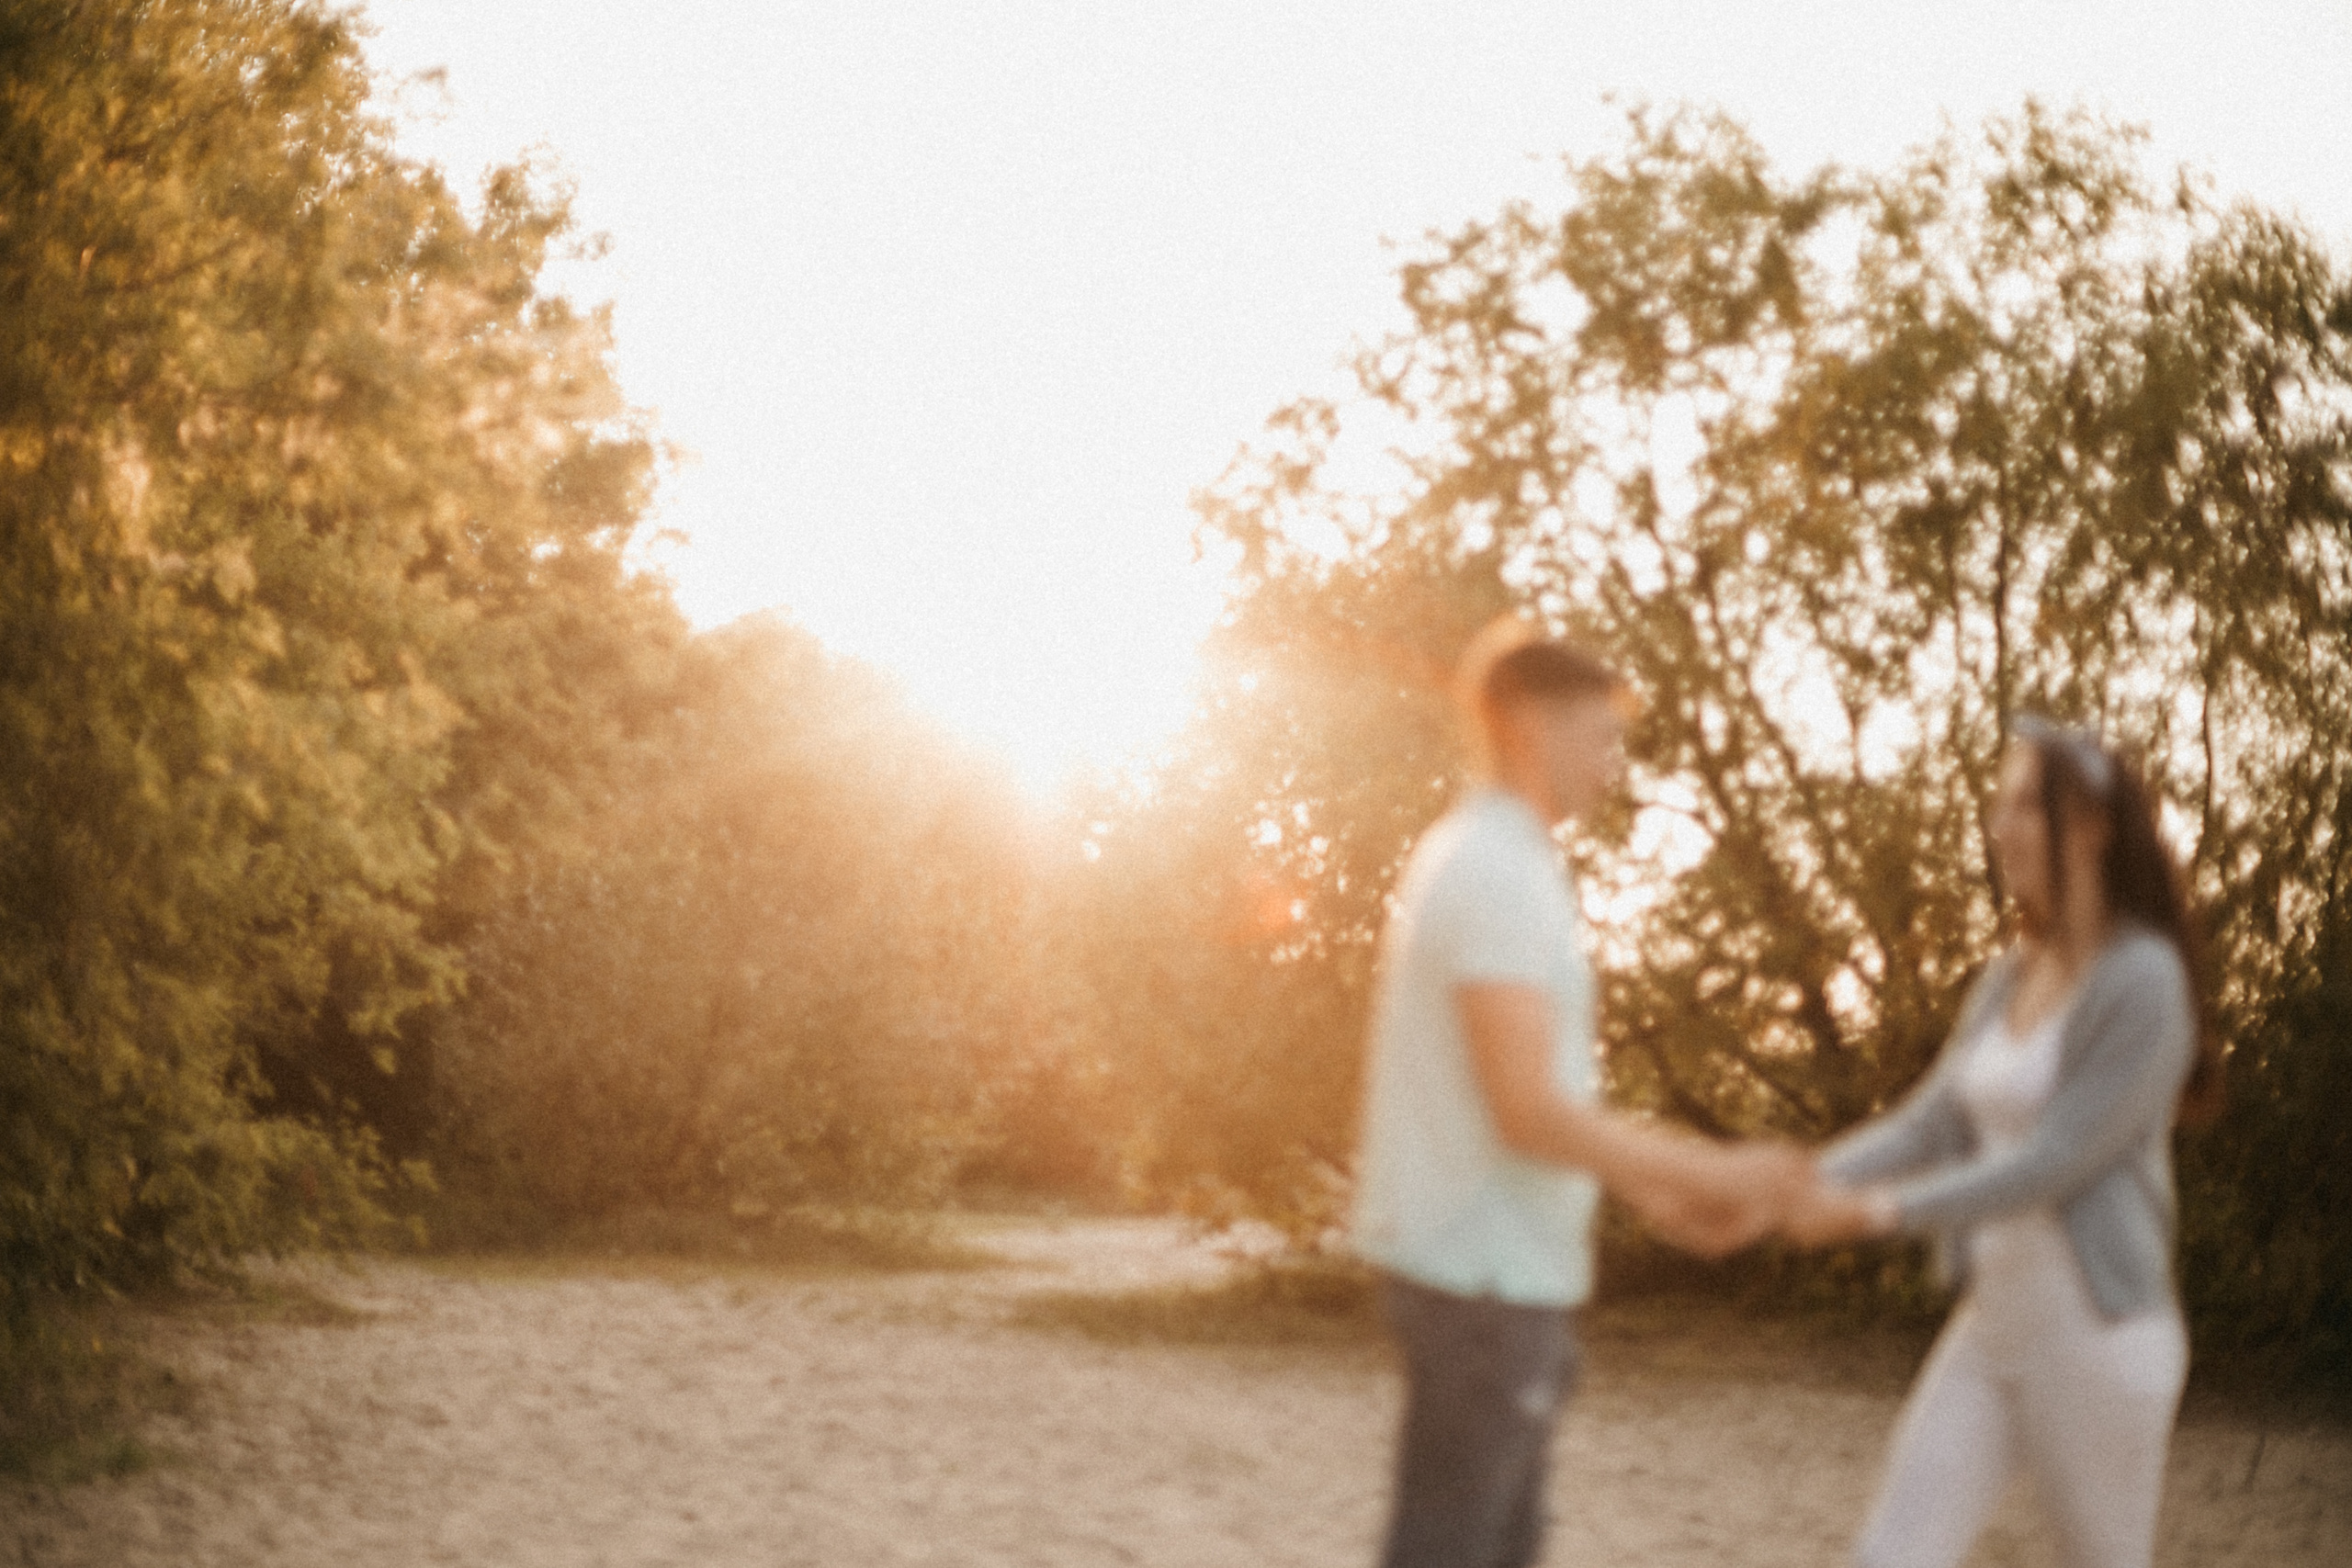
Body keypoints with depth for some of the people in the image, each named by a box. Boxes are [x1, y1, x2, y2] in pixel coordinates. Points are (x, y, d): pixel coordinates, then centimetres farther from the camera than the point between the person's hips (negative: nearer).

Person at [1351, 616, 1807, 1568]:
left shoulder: (1474, 857, 14)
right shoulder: (1502, 872, -17)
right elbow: (1530, 1112, -23)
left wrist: (1657, 1190, 16)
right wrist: (1714, 1173, -15)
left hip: (1486, 1267, 10)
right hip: (1483, 1275, -10)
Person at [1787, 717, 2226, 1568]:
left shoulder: (2141, 980, -15)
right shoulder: (2011, 978, 9)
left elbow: (2057, 1162, -20)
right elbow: (1927, 1125, 7)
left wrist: (1880, 1210, -24)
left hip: (2098, 1336, -7)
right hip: (1989, 1327, 7)